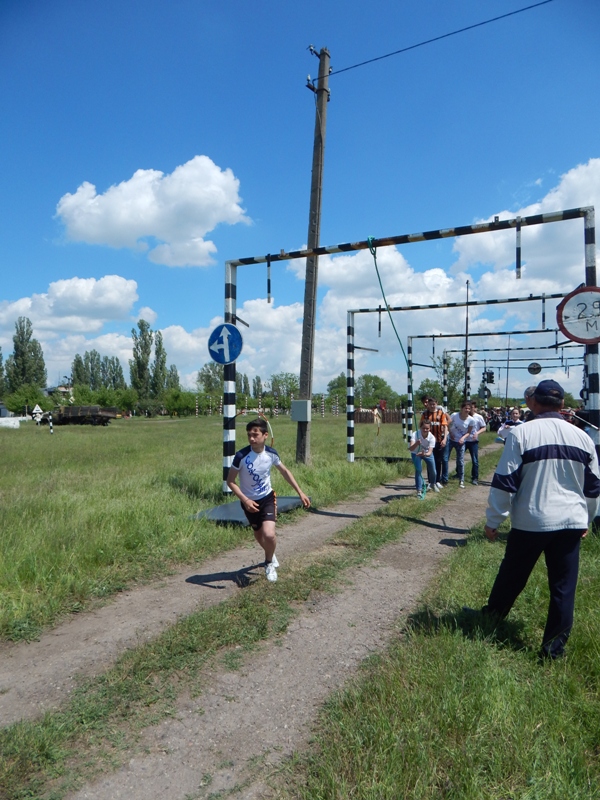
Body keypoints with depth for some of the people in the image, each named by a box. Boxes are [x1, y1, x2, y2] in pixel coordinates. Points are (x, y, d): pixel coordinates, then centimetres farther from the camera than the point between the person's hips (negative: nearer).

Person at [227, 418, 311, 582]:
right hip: (249, 502, 0)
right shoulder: (241, 456, -24)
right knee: (258, 534, 17)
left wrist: (300, 492, 4)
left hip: (267, 498, 0)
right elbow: (230, 481, -14)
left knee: (269, 534, -19)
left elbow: (285, 472, 4)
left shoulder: (271, 453, -14)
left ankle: (269, 563, 13)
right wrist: (245, 500, -25)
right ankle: (271, 555, 52)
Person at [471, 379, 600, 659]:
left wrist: (492, 521, -3)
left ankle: (491, 617, 36)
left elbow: (504, 482, -11)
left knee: (511, 576, 16)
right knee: (564, 586, 12)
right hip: (571, 521, 3)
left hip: (530, 521, -3)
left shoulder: (521, 433, -10)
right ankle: (554, 646, 19)